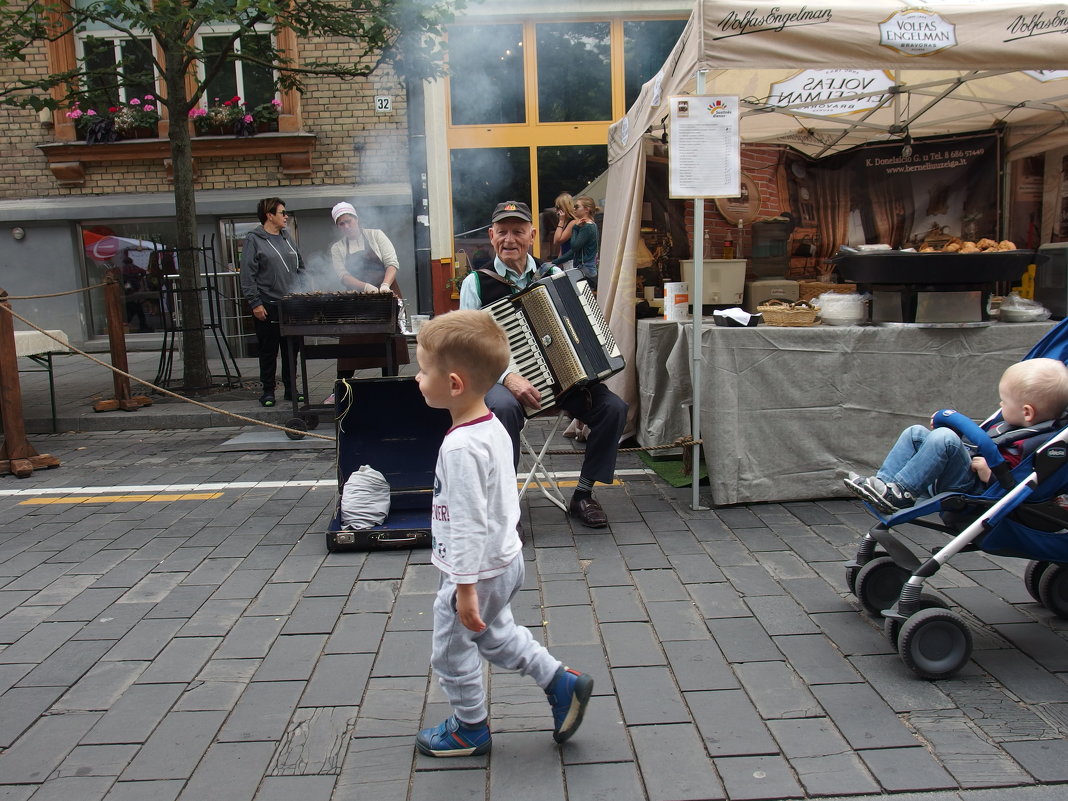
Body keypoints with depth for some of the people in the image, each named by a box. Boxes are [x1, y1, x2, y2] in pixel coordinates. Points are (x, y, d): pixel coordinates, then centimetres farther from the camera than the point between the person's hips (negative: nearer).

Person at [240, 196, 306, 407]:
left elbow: (300, 267, 21)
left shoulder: (286, 238, 14)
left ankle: (291, 389, 20)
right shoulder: (254, 240, -4)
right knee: (268, 351, 3)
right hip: (268, 307, -6)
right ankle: (268, 391, 13)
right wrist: (255, 303, -14)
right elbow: (247, 275, -9)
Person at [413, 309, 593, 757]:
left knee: (452, 651, 14)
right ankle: (563, 685, 31)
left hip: (476, 570, -9)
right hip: (505, 559, 9)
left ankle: (469, 729, 34)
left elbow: (467, 523, -28)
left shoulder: (461, 446, -29)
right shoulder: (493, 427, 0)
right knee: (495, 635, 29)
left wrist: (465, 587, -22)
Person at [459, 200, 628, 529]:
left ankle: (583, 495, 1)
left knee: (614, 407, -17)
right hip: (501, 377, -4)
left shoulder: (553, 275, 9)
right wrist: (508, 378, -25)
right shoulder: (476, 283, -2)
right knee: (504, 407, -38)